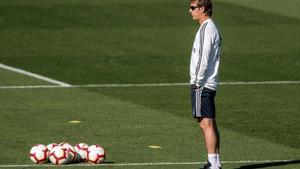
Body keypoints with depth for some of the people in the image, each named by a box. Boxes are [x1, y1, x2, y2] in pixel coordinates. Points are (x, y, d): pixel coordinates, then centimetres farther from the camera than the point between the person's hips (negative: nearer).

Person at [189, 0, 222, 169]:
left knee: (205, 123, -11)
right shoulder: (212, 27, 17)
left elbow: (205, 59, -19)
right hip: (209, 84, 10)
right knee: (211, 123, 11)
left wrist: (198, 82, -17)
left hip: (203, 84, -10)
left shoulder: (207, 29, -13)